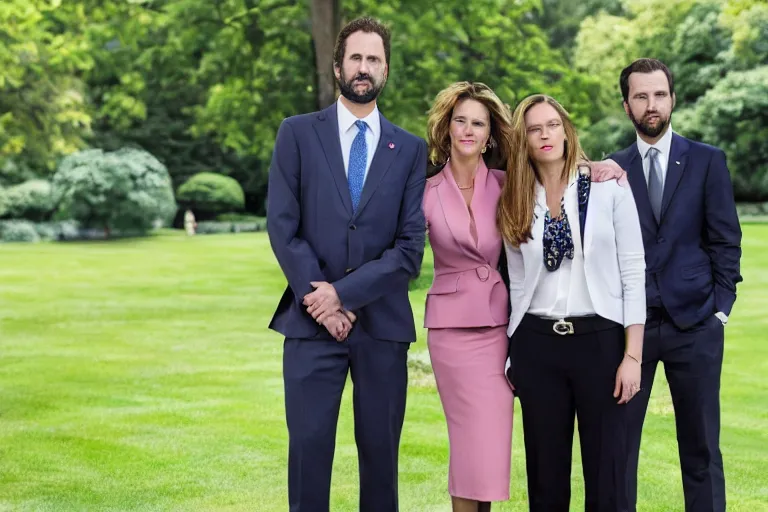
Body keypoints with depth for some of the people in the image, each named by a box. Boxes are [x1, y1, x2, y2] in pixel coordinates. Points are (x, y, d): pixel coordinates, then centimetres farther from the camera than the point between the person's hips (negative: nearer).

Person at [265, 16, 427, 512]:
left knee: (381, 451, 7)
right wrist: (321, 302, -10)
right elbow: (283, 227, -2)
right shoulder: (298, 133, 5)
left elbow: (410, 246, -2)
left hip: (383, 323, 1)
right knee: (309, 447, -1)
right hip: (311, 322, -1)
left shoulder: (412, 149, 6)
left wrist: (345, 294, -12)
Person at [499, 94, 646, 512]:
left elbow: (633, 273, -3)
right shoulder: (513, 203, 7)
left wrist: (633, 355, -8)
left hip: (599, 339, -2)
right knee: (545, 473, 8)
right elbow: (517, 283, 12)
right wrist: (509, 357, 10)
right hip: (536, 344, 3)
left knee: (606, 473, 1)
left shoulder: (609, 188, -2)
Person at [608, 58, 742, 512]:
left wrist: (721, 308, -3)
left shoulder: (708, 161, 4)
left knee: (702, 446, 5)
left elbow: (725, 241, 2)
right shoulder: (613, 169, 7)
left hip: (694, 324, -1)